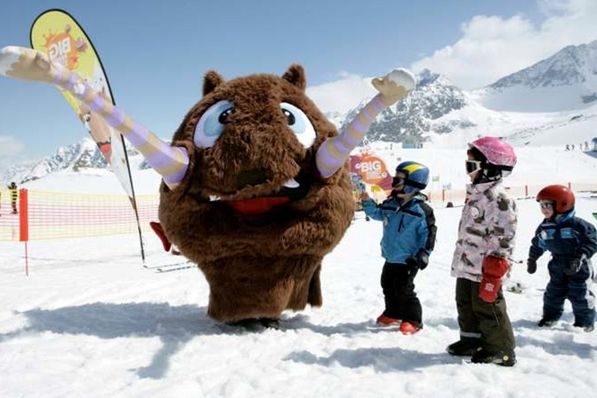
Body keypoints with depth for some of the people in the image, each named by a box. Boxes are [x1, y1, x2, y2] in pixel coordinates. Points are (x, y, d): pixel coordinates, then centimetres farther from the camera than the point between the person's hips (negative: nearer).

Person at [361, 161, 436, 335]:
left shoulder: (421, 209, -16)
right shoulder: (390, 203, 3)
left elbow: (428, 232, -14)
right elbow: (377, 213, 18)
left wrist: (424, 253, -16)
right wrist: (366, 201, 4)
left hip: (408, 260, -8)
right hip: (390, 257, 8)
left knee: (404, 290, -4)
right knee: (388, 286, 18)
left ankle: (413, 320, 12)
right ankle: (393, 314, 36)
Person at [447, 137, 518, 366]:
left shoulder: (499, 199, -19)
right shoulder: (475, 194, 13)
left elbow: (503, 239, -21)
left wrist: (493, 273, -22)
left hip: (485, 269, -10)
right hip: (466, 266, 10)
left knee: (487, 308, 1)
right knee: (465, 305, 19)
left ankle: (501, 350, 16)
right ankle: (471, 340, 34)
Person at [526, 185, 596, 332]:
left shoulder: (577, 224, -20)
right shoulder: (544, 227, -2)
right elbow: (538, 244, 12)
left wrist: (579, 258, -28)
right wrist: (532, 259, 15)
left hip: (579, 268, -5)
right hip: (558, 267, 5)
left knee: (580, 295, 1)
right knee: (553, 293, 11)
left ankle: (585, 322, 19)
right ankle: (550, 316, 28)